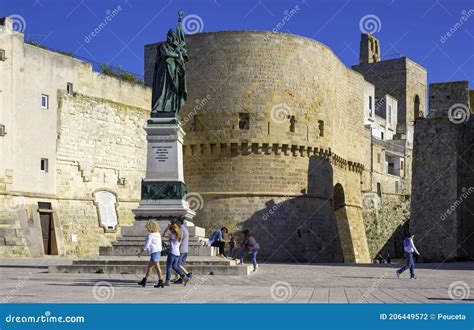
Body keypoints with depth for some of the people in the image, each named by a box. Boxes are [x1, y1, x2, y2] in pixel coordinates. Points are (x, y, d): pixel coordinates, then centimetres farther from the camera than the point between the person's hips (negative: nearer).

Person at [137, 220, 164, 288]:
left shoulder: (150, 235, -14)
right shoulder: (158, 234, 10)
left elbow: (146, 245, -12)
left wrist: (141, 252, 1)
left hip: (154, 252, -9)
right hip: (158, 252, 9)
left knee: (157, 267, -2)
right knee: (149, 266, 14)